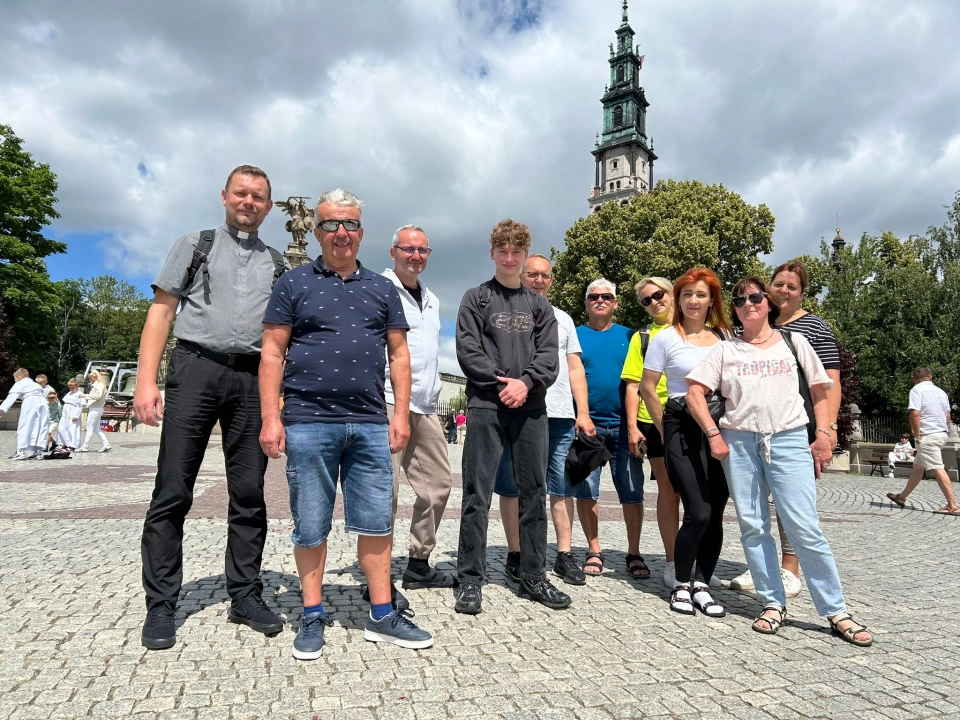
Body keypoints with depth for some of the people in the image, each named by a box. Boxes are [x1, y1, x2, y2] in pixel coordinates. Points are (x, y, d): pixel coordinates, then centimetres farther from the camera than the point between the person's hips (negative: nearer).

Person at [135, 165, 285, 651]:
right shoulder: (195, 245, 14)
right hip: (196, 367, -2)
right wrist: (146, 381, -6)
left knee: (249, 493, 3)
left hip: (252, 379, 2)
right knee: (173, 490, -3)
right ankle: (161, 605, 8)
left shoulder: (277, 264, 19)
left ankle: (245, 596, 14)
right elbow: (161, 312, 6)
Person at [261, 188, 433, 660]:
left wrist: (401, 413, 4)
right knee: (310, 525, 7)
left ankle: (382, 616, 19)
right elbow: (272, 354, 2)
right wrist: (270, 418, -6)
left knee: (377, 521, 6)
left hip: (371, 425, 2)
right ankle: (312, 617, 23)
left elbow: (399, 355, 13)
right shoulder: (294, 284, 7)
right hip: (308, 422, -2)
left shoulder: (382, 289, 14)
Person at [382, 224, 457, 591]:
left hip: (425, 406, 8)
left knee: (438, 481, 10)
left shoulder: (431, 299, 22)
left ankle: (419, 563, 23)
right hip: (387, 400, -8)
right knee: (385, 488, -6)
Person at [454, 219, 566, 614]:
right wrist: (502, 381, -13)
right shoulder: (476, 298, 8)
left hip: (531, 407, 3)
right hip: (486, 405, -3)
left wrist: (526, 382, -12)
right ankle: (470, 579, 8)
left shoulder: (539, 305, 15)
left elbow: (549, 355, 5)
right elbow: (468, 351, -3)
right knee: (477, 494, -2)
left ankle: (533, 576, 21)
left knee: (534, 492, 8)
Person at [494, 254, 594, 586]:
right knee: (513, 487, 2)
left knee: (562, 488, 5)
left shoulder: (563, 318, 21)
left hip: (561, 415, 4)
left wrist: (583, 412, 8)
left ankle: (565, 556, 14)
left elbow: (575, 368, 17)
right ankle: (515, 555, 13)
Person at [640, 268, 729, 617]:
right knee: (699, 513, -11)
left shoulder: (725, 336, 12)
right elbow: (647, 389, 2)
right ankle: (681, 586, 10)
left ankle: (702, 585, 20)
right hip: (683, 428, -4)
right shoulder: (665, 338, 0)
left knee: (715, 514, 4)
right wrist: (667, 431, 4)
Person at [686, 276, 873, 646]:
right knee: (752, 527, 5)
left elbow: (819, 389, 13)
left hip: (789, 440, -1)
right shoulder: (725, 349, 9)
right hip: (739, 443, 1)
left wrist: (823, 435, 2)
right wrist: (714, 434, -6)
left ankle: (836, 611, 7)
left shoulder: (794, 342, 10)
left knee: (805, 528, -6)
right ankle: (773, 604, 17)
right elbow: (695, 392, 2)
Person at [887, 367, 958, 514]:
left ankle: (953, 506, -9)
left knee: (937, 469, -8)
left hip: (928, 436, -9)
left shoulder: (917, 390, -10)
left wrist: (917, 436, -13)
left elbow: (914, 414, -21)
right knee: (917, 467, 16)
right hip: (941, 434, 9)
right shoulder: (941, 391, 14)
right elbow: (948, 416, 18)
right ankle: (902, 497, 26)